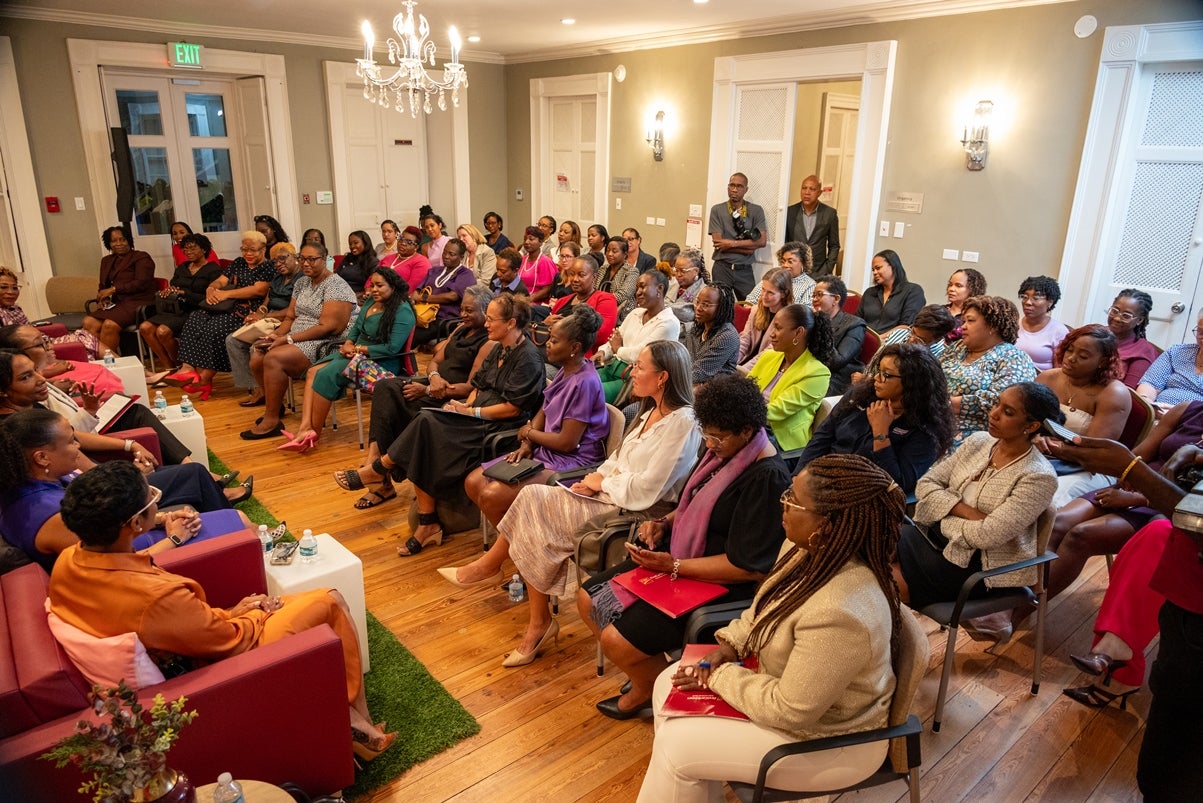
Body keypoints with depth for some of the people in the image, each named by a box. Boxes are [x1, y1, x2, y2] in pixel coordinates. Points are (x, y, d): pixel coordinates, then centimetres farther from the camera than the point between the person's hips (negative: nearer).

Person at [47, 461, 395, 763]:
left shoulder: (66, 562, -13)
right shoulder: (159, 597, -39)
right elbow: (236, 641, -22)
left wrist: (227, 614, 1)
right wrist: (258, 611, 1)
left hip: (186, 642, 8)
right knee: (330, 601, 4)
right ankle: (357, 724, 21)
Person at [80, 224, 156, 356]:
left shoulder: (142, 257, 3)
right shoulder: (107, 261, 24)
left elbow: (141, 283, -9)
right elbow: (103, 286, 25)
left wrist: (114, 289, -12)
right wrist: (102, 299, 2)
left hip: (137, 302, -6)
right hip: (116, 303, 7)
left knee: (109, 325, -31)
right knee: (89, 322, -20)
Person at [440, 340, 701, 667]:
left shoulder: (682, 422, -17)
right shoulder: (652, 411, 12)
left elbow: (646, 488, -21)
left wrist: (602, 482, -9)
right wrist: (598, 476, -2)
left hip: (635, 510, -9)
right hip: (610, 493, 9)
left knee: (533, 504, -16)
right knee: (533, 499, -11)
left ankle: (491, 563, 14)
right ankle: (538, 626, -4)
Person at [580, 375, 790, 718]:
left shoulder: (767, 478, -24)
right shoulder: (721, 451, 2)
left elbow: (749, 567, -24)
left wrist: (674, 566, -21)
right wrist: (664, 522, -1)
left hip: (716, 585, -9)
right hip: (675, 555, 9)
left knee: (617, 639, -18)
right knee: (589, 599, 6)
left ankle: (653, 690, 14)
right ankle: (646, 676, 20)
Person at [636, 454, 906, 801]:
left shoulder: (840, 612, -38)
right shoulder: (809, 549, -11)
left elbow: (788, 711, -29)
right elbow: (765, 607, 9)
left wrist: (718, 676, -17)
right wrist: (730, 644, -6)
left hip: (827, 739, -8)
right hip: (786, 684, 8)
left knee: (676, 745, -10)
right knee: (669, 683, 7)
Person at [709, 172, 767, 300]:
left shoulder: (756, 211, 4)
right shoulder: (717, 210, 1)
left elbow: (762, 241, -5)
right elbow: (718, 243, -6)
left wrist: (732, 243, -11)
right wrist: (748, 246, -8)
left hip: (744, 270, 1)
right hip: (722, 268, -1)